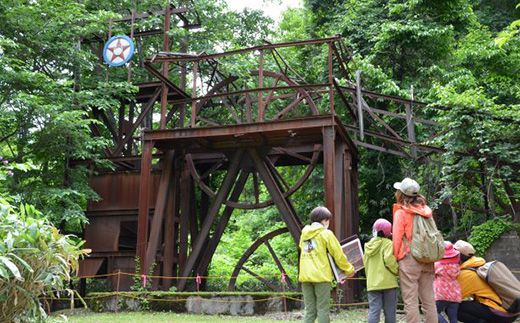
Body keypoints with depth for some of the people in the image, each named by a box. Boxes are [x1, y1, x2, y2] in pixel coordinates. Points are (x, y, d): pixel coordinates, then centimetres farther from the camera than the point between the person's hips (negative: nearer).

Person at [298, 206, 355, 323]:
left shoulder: (304, 233, 14)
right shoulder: (326, 233, -3)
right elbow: (338, 254, -2)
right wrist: (349, 269, 11)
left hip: (305, 276, 5)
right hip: (321, 276, -5)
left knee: (309, 311, 7)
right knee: (323, 310, 1)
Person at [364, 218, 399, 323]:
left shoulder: (369, 245, 11)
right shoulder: (387, 243, -6)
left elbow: (365, 263, 12)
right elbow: (389, 259, -19)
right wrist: (397, 271, -3)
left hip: (372, 283, 4)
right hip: (388, 282, -4)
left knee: (373, 311, 3)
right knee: (389, 312, 5)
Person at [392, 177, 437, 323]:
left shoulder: (401, 213, -7)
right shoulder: (426, 211, 8)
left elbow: (397, 239, -7)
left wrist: (395, 257, 5)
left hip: (409, 260, -6)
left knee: (411, 302, -3)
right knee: (429, 301, 9)